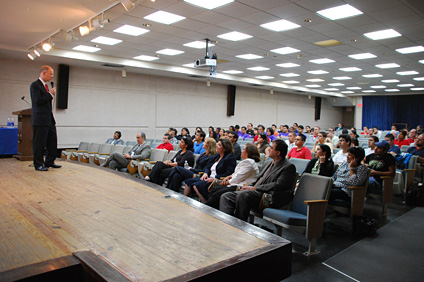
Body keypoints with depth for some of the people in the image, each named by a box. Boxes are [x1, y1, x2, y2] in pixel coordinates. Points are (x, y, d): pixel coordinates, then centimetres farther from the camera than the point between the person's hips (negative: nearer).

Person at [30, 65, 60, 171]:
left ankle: (49, 162, 21)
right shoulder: (35, 85, -9)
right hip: (40, 120, -9)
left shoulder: (45, 85, 18)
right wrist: (50, 94, -14)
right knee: (39, 143, -1)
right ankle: (38, 164, 8)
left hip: (49, 119, 9)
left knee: (53, 141, 10)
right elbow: (37, 101, -19)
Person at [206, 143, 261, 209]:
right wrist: (229, 176, 10)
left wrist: (228, 182, -2)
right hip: (237, 184, 11)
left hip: (240, 187, -11)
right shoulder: (246, 161, 25)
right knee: (213, 189, -2)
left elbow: (239, 177, -15)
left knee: (217, 194, -24)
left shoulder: (248, 162, -11)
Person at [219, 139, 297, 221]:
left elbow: (278, 185, -15)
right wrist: (249, 187, 2)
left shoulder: (289, 167, -4)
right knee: (226, 196, -6)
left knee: (243, 195, -35)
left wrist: (255, 188, -15)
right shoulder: (267, 163, 24)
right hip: (255, 193, 9)